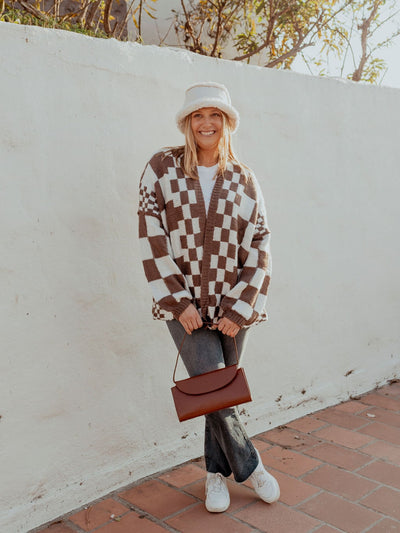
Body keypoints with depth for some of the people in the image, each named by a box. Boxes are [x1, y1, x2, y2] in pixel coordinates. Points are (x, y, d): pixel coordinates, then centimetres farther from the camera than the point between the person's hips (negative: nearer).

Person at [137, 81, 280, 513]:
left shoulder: (243, 179, 3)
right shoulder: (162, 168, -2)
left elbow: (259, 247, 2)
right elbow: (152, 239, -6)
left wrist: (240, 307, -7)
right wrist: (178, 302, -10)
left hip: (232, 304, 2)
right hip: (184, 302, -2)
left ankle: (216, 472, 33)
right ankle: (249, 466, 22)